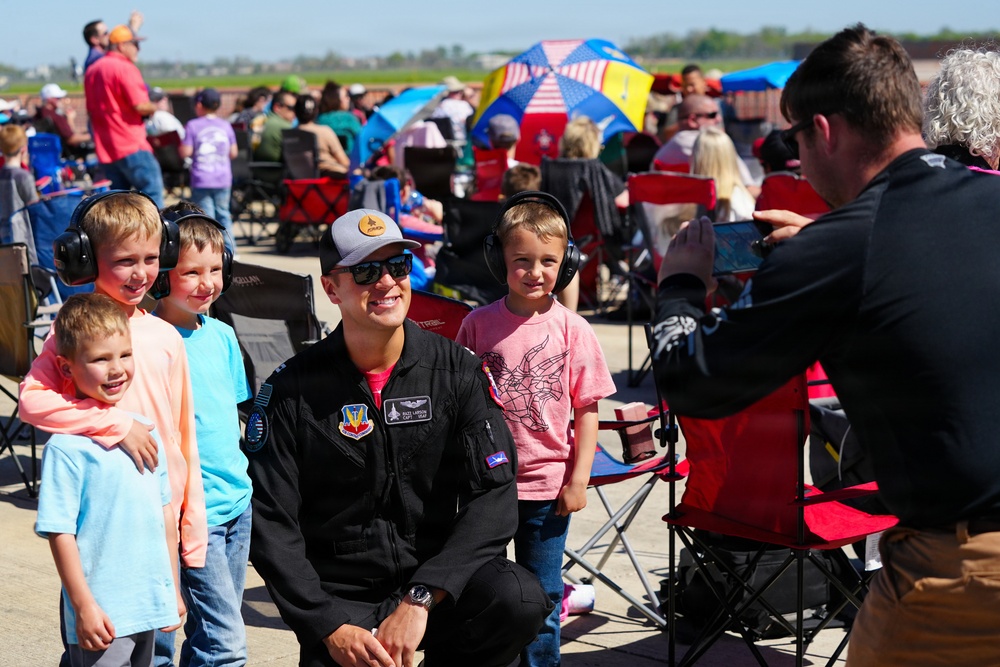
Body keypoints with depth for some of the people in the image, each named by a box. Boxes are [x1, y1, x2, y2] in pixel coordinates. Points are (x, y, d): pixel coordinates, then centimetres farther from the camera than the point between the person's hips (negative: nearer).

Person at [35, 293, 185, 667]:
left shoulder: (145, 430, 7)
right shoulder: (66, 446, -13)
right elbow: (59, 532, -14)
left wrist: (173, 589, 17)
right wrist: (83, 607, -14)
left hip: (150, 606, 6)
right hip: (101, 615, -6)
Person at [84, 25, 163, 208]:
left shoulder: (92, 70, 17)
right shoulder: (125, 68, -11)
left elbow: (91, 109, 22)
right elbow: (139, 105, -18)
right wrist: (157, 107, 0)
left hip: (104, 149, 8)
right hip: (131, 145, -8)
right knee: (152, 190, -5)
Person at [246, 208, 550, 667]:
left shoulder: (459, 373, -1)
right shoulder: (292, 390, -2)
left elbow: (494, 498, -9)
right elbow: (271, 525, -5)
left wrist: (420, 598, -20)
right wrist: (331, 626, -16)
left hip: (433, 579, 1)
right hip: (339, 599, -1)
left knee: (518, 598, -28)